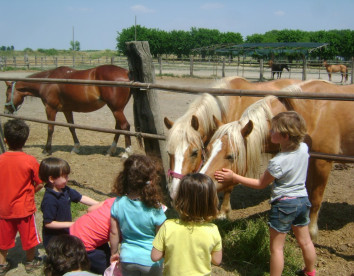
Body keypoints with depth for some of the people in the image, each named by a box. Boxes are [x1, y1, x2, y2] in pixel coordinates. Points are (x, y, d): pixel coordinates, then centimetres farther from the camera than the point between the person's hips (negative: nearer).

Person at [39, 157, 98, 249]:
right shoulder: (49, 200, -27)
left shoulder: (65, 190, -2)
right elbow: (48, 223, -25)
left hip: (65, 234, 8)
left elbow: (81, 198, 6)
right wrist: (70, 224, -23)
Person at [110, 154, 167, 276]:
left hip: (127, 258, 3)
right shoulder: (155, 209, -24)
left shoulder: (118, 203, -16)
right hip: (150, 261, -2)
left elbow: (114, 233, -5)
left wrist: (114, 253, 12)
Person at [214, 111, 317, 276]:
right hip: (303, 200, 8)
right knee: (305, 241, 25)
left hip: (283, 204, -7)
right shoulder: (304, 148, -8)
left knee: (276, 247, 8)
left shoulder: (278, 162, -26)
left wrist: (233, 177, -11)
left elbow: (260, 184, -14)